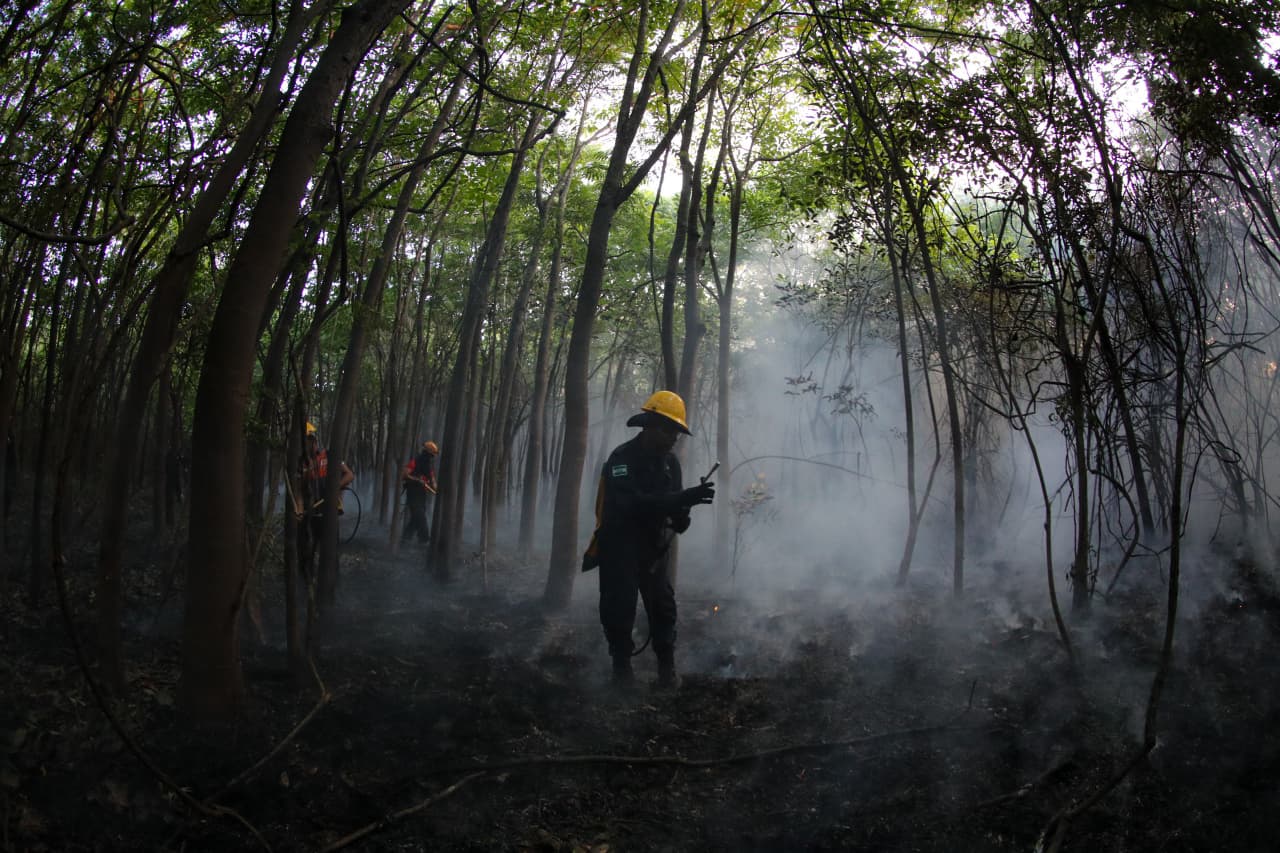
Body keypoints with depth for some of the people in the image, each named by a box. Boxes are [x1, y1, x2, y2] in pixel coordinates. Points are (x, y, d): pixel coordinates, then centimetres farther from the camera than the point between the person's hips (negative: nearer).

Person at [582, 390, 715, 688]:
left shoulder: (670, 461, 1)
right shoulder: (622, 458, -21)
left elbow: (671, 502, 6)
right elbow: (631, 503, -35)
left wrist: (681, 516, -20)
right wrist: (682, 499, -44)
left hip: (653, 546, 5)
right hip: (619, 546, -5)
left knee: (663, 604, 0)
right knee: (619, 608, -5)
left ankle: (667, 666, 8)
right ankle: (622, 665, 12)